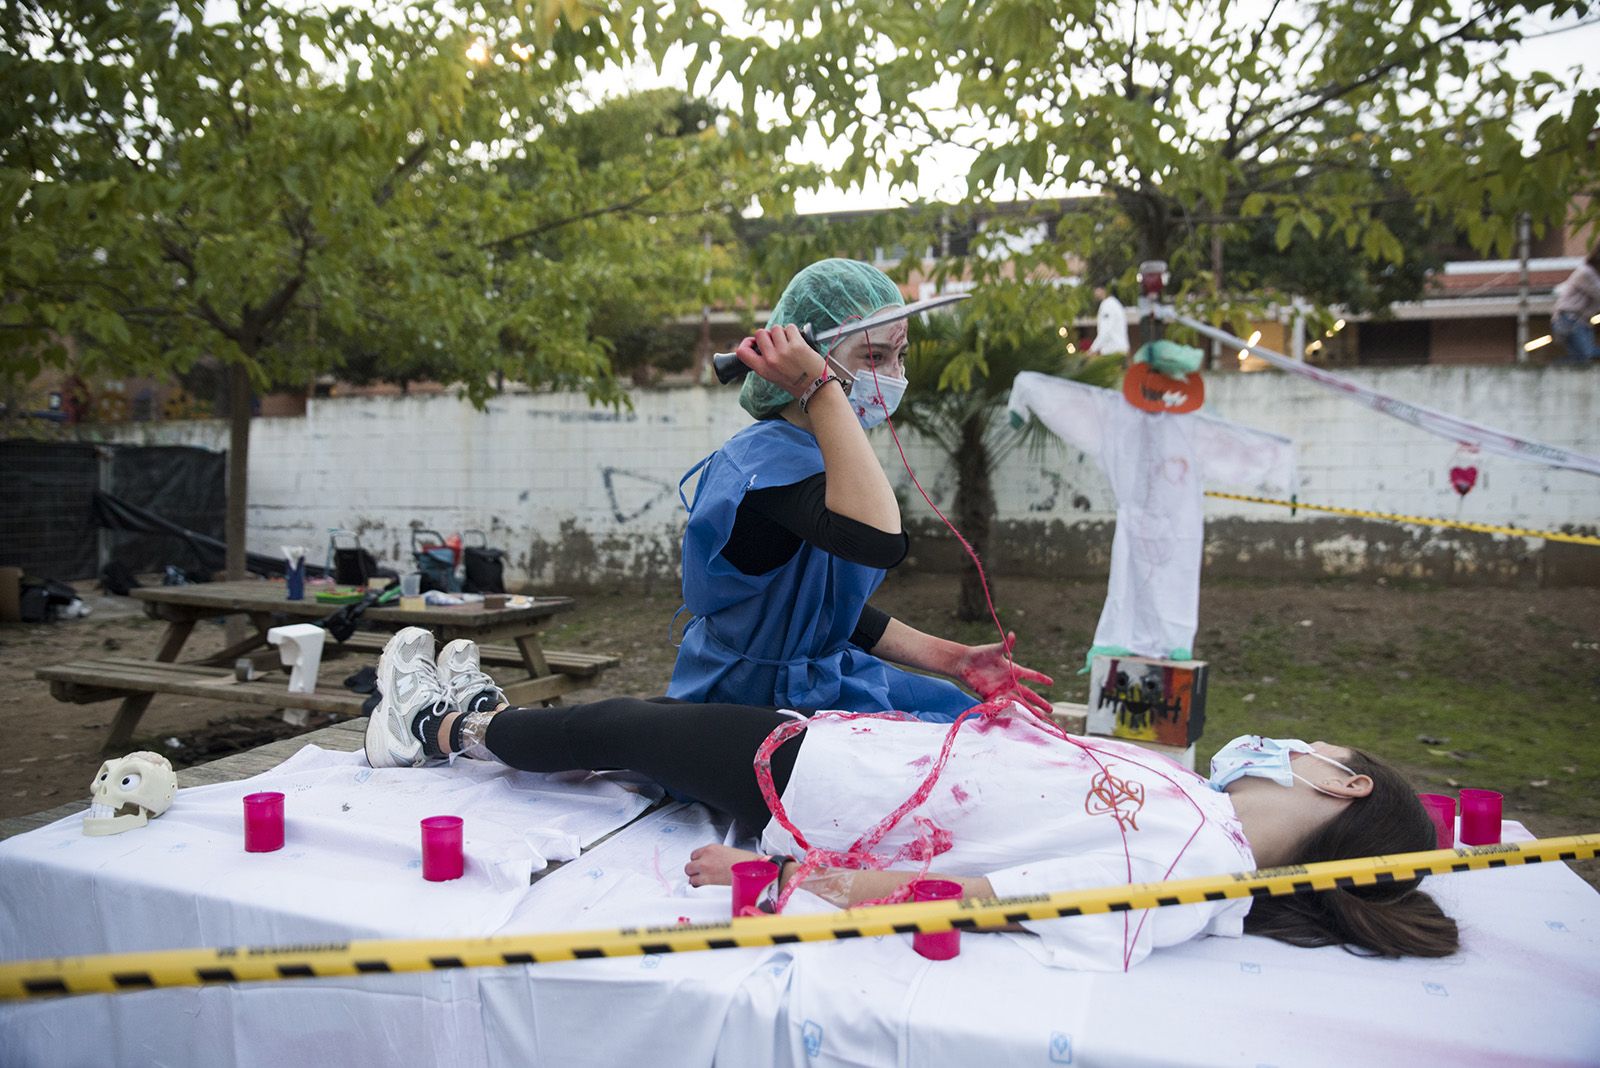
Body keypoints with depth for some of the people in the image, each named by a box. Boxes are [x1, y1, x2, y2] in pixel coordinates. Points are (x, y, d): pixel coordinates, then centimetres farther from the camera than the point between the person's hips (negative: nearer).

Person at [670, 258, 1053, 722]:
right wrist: (821, 389, -38)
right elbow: (880, 540, -47)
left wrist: (953, 659, 5)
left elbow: (836, 607, 10)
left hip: (820, 673, 9)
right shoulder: (769, 459, -26)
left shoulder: (813, 453, 5)